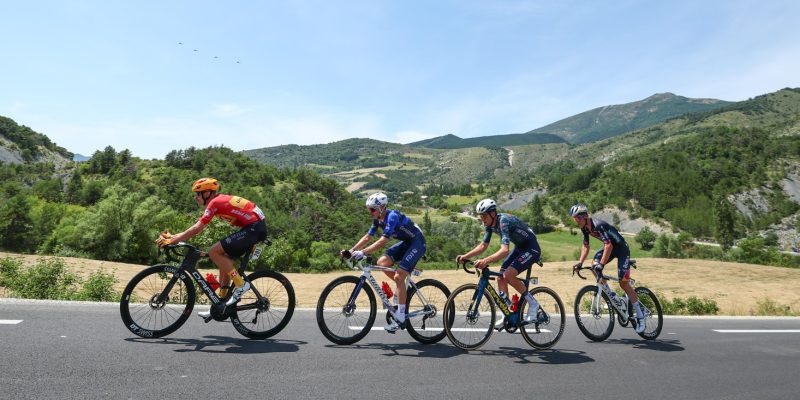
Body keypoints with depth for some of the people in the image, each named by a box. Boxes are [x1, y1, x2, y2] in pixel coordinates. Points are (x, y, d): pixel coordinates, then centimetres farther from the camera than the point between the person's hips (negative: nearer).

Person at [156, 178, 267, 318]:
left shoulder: (215, 202, -8)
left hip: (254, 228, -10)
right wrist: (173, 236, 17)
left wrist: (170, 240, -8)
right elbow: (198, 228, 21)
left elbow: (196, 229, -13)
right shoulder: (220, 200, 19)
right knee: (224, 259, 14)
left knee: (214, 251, -11)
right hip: (258, 227, 10)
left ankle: (240, 284, -6)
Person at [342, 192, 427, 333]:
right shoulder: (378, 219, 0)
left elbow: (383, 241, -35)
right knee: (382, 262, -9)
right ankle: (403, 287, 12)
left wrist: (363, 252, -40)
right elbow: (367, 237, 1)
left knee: (398, 276, -17)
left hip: (417, 243, -8)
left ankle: (401, 318, -9)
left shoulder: (392, 216, -26)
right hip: (405, 243, 8)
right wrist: (351, 250, -9)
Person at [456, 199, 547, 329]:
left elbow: (504, 250, -41)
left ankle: (533, 304, -4)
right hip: (519, 248, 9)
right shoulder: (490, 224, -4)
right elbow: (483, 246, 2)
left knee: (508, 275, -23)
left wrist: (486, 261, -53)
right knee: (500, 277, -1)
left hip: (531, 249, -9)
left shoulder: (503, 221, -30)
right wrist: (465, 256, -10)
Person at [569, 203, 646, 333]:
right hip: (610, 247, 8)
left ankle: (640, 315, 3)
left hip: (621, 248, -8)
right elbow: (586, 247, 3)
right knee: (595, 267, -14)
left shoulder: (598, 225, -30)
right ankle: (612, 296, 2)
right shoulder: (584, 227, -4)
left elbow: (608, 245, -37)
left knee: (624, 283, -10)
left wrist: (601, 264, -42)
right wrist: (580, 263, -8)